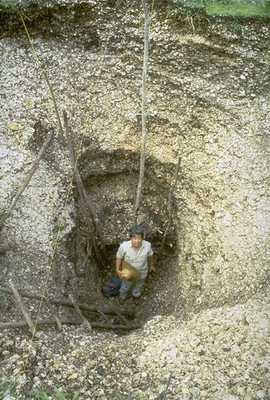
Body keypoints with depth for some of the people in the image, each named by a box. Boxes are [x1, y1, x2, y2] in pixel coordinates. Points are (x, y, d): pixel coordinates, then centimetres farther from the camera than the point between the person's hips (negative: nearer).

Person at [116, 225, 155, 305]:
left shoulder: (147, 245, -33)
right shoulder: (124, 246, -37)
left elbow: (150, 255, -9)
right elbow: (119, 257, -16)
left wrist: (151, 265, 8)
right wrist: (118, 270, -22)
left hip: (142, 273, 1)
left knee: (138, 286, 34)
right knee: (125, 286, 31)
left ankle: (136, 295, 68)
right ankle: (122, 296, 66)